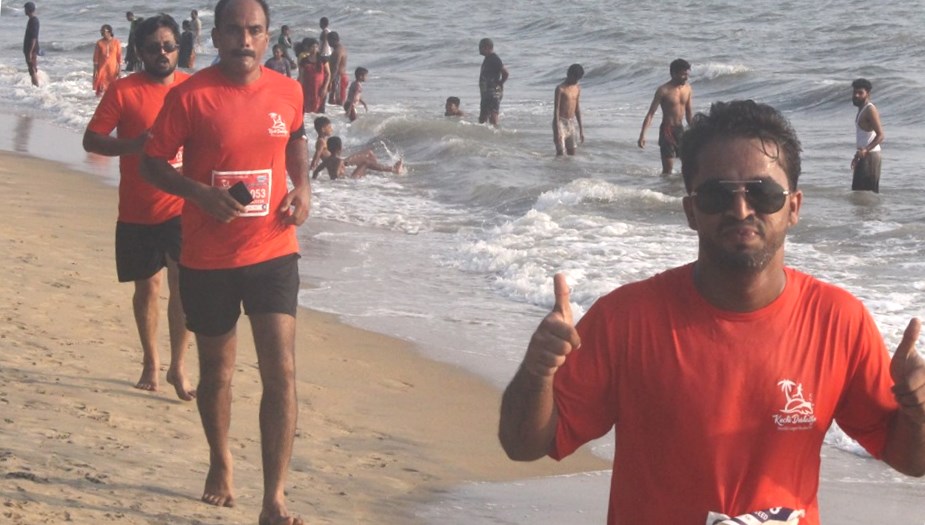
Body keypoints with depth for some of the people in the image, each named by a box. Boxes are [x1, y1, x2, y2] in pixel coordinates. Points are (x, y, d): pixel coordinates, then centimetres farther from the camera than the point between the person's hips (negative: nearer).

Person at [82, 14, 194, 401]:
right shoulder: (123, 91, -5)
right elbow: (91, 140, -8)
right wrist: (135, 144, -23)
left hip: (182, 208, 0)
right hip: (137, 212, 0)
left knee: (182, 283, -10)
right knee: (147, 286, 12)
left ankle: (178, 367, 1)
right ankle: (151, 362, 31)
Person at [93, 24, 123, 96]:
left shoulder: (116, 42, -3)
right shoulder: (99, 43, 0)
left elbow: (119, 56, -1)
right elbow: (96, 57, 2)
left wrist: (119, 70, -5)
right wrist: (95, 70, -4)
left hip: (112, 69, 0)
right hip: (102, 68, 0)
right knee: (100, 90, -4)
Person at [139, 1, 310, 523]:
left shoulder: (289, 92, 0)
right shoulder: (190, 96, -11)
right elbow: (153, 163, -4)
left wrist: (303, 185, 3)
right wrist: (201, 192, -21)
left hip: (273, 252, 2)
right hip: (208, 259, -1)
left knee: (281, 370, -9)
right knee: (217, 370, 15)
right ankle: (221, 462, 43)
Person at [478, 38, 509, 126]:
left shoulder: (494, 59, -15)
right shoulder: (488, 58, 16)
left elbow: (505, 72, -24)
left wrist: (500, 83, -12)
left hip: (493, 92, -11)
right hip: (486, 92, 11)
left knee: (493, 114, -14)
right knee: (482, 118, 14)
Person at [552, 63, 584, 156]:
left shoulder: (577, 88, 8)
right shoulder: (560, 89, -12)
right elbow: (556, 109, -14)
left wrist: (581, 128, 16)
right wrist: (557, 130, -19)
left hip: (572, 122, 6)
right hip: (561, 122, -6)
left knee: (572, 153, 6)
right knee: (560, 152, -10)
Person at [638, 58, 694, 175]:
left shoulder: (687, 89, 4)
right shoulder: (664, 90, -13)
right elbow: (651, 113, -13)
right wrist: (642, 134, -20)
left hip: (680, 130, 6)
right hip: (667, 130, -6)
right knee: (667, 169, -8)